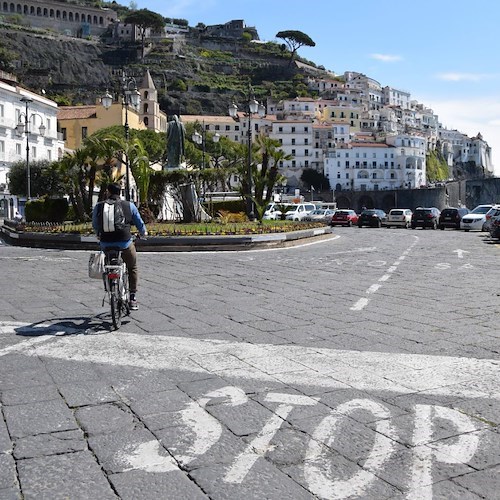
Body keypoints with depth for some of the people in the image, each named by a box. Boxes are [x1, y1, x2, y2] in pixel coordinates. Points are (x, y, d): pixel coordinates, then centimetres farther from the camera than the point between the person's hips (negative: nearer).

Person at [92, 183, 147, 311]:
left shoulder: (99, 206, 5)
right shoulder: (129, 206, 3)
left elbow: (94, 225, 19)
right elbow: (140, 223, 13)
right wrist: (143, 233, 35)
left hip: (106, 244, 1)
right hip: (125, 243, -1)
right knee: (132, 268, 19)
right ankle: (132, 297, 13)